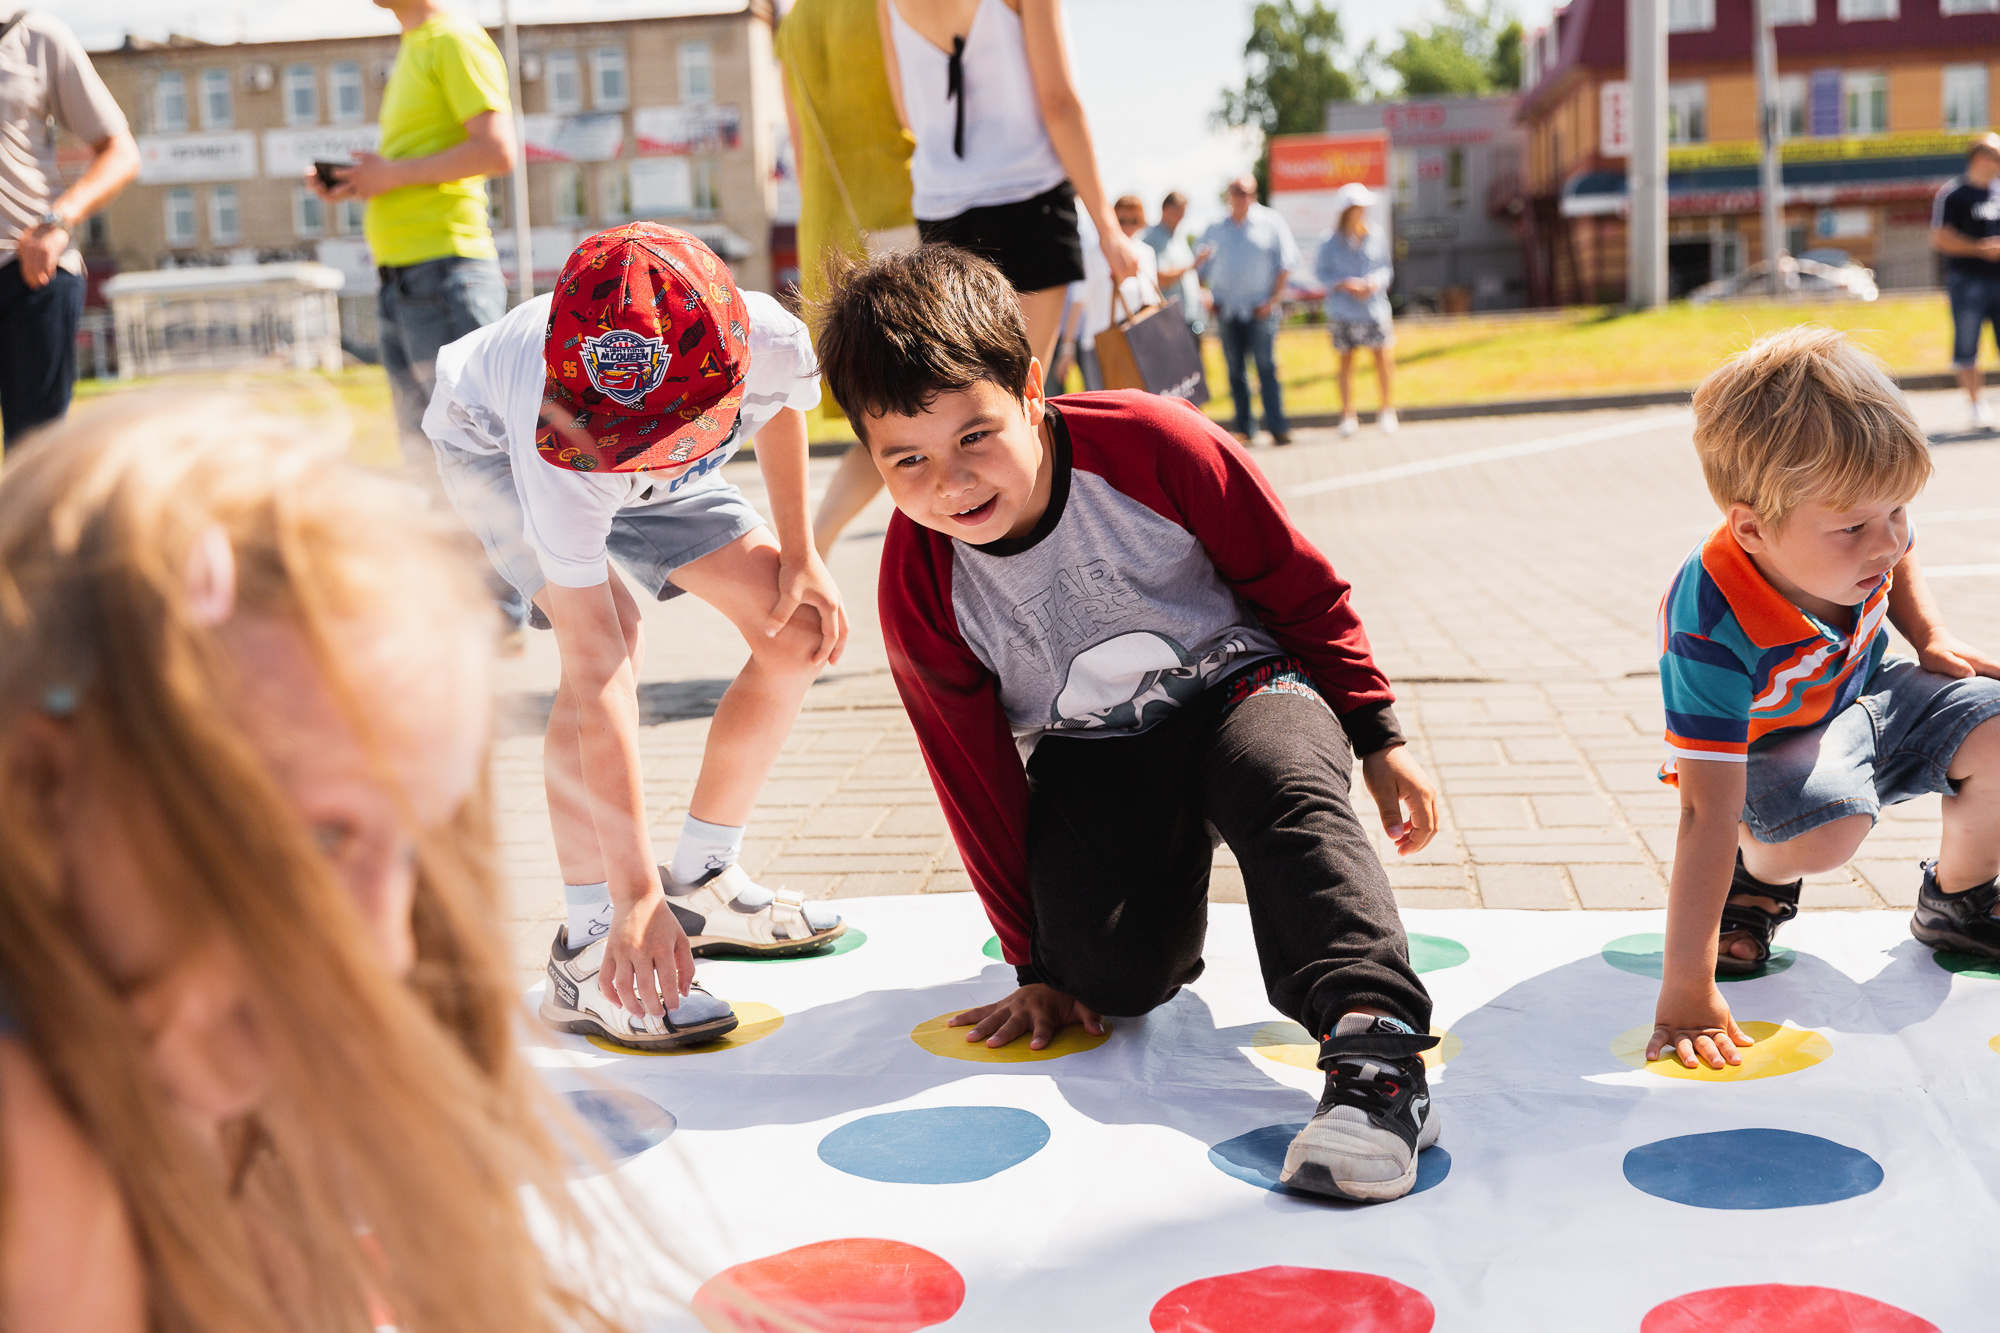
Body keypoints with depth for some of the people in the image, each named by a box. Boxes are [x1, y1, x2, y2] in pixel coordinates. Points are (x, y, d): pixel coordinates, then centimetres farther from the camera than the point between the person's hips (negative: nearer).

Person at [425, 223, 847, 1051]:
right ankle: (591, 951, -24)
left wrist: (798, 554, -5)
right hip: (492, 441, -5)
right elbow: (597, 678, -45)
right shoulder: (554, 447, -46)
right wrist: (636, 897, -45)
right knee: (612, 636, -31)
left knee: (799, 632, -4)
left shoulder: (773, 343, -38)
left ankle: (703, 883, 11)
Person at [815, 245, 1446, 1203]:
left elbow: (1301, 589, -8)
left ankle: (1375, 1048, -46)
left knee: (1292, 790, -35)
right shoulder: (919, 584, -16)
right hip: (1090, 750, 2)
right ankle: (1167, 884, 16)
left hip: (1235, 684, -1)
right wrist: (1042, 961, 0)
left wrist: (1377, 738, -4)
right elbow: (978, 780, -6)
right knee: (1110, 971, -19)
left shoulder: (1147, 445, -23)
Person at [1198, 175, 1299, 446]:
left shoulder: (1272, 223, 4)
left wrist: (1272, 300, -8)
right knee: (1235, 370, 4)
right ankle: (1242, 427, 9)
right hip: (1227, 310, 3)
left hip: (1260, 309, -3)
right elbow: (1203, 267, 16)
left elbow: (1286, 264, 1)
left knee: (1266, 367, -9)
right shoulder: (1214, 229, 13)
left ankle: (1278, 426, -9)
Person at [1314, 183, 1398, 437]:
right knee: (1346, 360, 4)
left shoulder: (1376, 237, 4)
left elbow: (1386, 267, 9)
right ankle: (1347, 414, 15)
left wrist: (1375, 282, -12)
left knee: (1384, 357, -7)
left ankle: (1387, 411, 10)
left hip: (1374, 308, 1)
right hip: (1342, 310, -1)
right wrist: (1346, 285, -15)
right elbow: (1321, 272, 0)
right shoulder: (1330, 242, -2)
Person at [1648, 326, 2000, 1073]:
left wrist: (1932, 637, -5)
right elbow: (1706, 814, -41)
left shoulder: (1858, 518, -23)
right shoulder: (1712, 635, -40)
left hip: (1865, 695, 6)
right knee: (1828, 827, -35)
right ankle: (1759, 878, 3)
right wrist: (1686, 989, -42)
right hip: (1765, 750, -6)